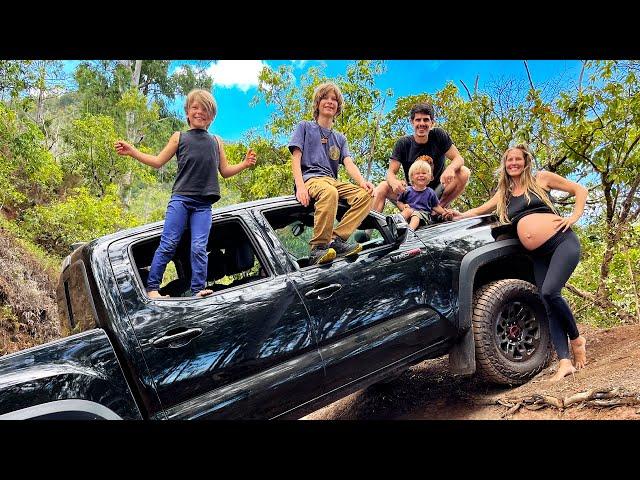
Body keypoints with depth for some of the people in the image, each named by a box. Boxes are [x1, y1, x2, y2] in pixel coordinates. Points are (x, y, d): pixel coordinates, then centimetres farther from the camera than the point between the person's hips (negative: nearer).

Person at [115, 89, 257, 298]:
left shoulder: (216, 141, 18)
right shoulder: (180, 137, 12)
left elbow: (225, 171, 20)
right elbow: (157, 161, 13)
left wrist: (244, 164, 5)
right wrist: (132, 151, 5)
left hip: (203, 204, 1)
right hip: (180, 199, -1)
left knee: (199, 248, -6)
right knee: (168, 244, -5)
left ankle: (198, 290, -4)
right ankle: (152, 287, 0)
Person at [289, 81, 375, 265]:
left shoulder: (340, 138, 27)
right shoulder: (305, 127, 15)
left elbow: (349, 163, 10)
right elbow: (296, 159, 2)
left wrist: (362, 181, -14)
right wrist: (300, 186, -17)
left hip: (333, 180, 5)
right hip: (310, 178, -5)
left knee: (365, 195, -23)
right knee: (329, 192, -40)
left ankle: (337, 239, -32)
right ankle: (318, 248, -38)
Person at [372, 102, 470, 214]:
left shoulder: (438, 135, -8)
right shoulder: (403, 143, -7)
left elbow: (459, 158, -10)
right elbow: (391, 172, -10)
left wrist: (450, 168, -36)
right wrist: (394, 182, -37)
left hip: (437, 193, 0)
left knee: (464, 172, -22)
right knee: (383, 187, -22)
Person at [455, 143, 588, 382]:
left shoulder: (541, 178, 6)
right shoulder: (504, 194, 18)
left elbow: (580, 190, 10)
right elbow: (480, 210, 25)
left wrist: (574, 217, -2)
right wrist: (457, 216, 14)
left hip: (562, 242, -5)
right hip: (538, 256, 5)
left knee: (549, 292, -24)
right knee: (549, 306, -4)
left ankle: (577, 339, 0)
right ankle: (565, 362, -5)